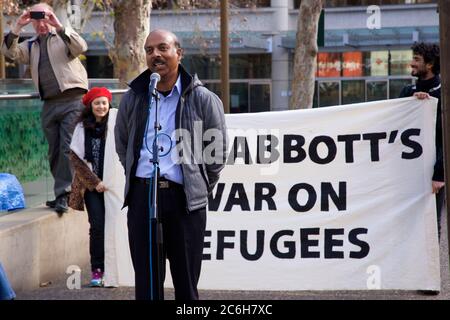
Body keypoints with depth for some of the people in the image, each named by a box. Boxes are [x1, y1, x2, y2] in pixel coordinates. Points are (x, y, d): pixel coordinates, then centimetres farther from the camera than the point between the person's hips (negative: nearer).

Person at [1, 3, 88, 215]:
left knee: (68, 149, -12)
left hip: (72, 101, -5)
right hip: (49, 104, 5)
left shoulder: (63, 38, 4)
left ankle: (63, 194, -12)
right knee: (54, 152, 8)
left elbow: (81, 47, -15)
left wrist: (59, 27, -22)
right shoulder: (31, 46, 16)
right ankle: (63, 193, 16)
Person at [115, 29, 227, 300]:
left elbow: (217, 153, 6)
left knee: (186, 282, 3)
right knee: (145, 282, 5)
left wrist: (199, 189, 7)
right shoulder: (134, 98, 9)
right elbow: (122, 144, 22)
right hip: (141, 195, 3)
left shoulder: (203, 99, 0)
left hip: (185, 199, -3)